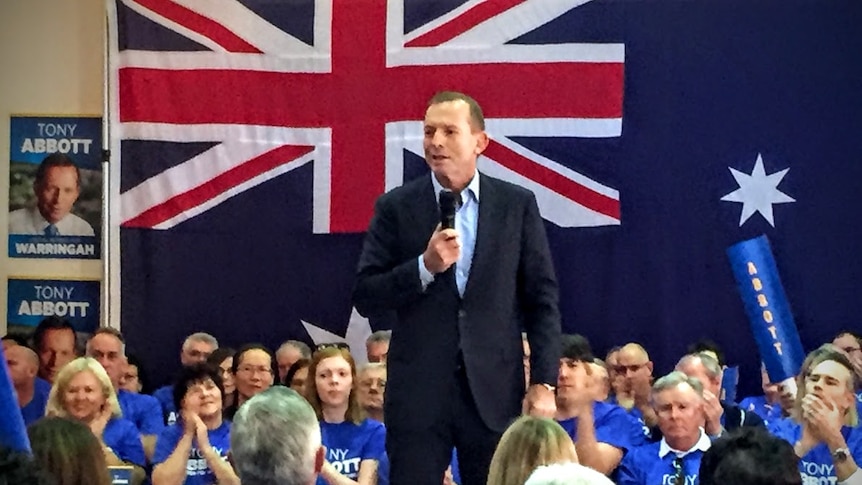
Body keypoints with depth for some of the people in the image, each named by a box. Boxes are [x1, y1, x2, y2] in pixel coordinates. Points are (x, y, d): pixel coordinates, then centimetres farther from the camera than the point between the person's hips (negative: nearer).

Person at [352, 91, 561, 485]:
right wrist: (425, 267, -14)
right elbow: (365, 298, 1)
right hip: (417, 390, 0)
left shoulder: (517, 205, 5)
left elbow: (542, 299, 6)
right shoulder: (396, 208, 4)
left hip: (495, 390, 0)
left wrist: (544, 383, -1)